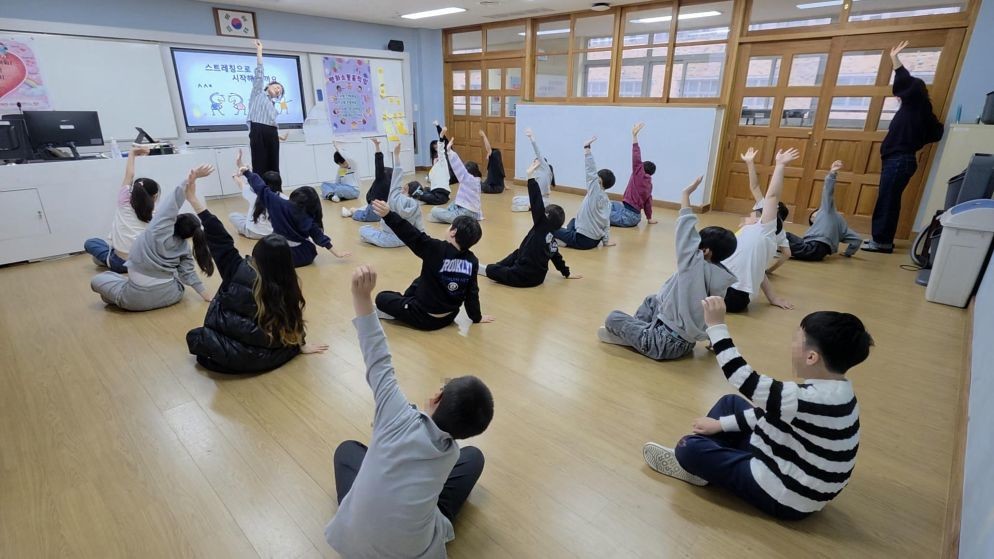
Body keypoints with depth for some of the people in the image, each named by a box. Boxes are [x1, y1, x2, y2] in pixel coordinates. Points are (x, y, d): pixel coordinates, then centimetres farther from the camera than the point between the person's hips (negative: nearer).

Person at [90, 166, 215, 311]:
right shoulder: (184, 247, -2)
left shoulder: (160, 230, -15)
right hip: (170, 296, 3)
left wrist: (190, 179, -27)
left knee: (97, 279, 21)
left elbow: (172, 203, -20)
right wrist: (205, 294, 7)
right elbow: (189, 273, 0)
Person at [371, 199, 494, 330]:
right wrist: (476, 317, 10)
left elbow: (411, 235, -33)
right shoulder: (472, 261, -10)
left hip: (425, 318, -6)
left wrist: (388, 215, -38)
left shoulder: (437, 250, -25)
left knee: (381, 298, 10)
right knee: (420, 283, 29)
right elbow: (472, 292, -3)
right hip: (449, 317, 6)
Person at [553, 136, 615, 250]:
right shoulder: (607, 201, 8)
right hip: (595, 240, 8)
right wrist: (606, 240, 13)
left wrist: (587, 147, -16)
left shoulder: (595, 191, -12)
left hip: (583, 240, -7)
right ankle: (567, 237, 19)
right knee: (574, 220, 34)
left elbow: (591, 169, -17)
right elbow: (606, 223, 8)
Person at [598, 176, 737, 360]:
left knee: (613, 318, 0)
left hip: (668, 344, -8)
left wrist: (686, 192, -9)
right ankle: (636, 331, 21)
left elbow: (686, 227, -20)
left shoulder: (695, 264, -23)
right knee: (652, 300, 27)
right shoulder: (722, 279, -2)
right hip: (686, 342, 8)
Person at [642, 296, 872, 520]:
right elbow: (770, 411, 4)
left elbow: (745, 380, -32)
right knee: (731, 403, 12)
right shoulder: (833, 391, -4)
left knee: (689, 448, -10)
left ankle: (691, 460, 26)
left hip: (786, 497, -9)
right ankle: (696, 461, 18)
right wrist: (721, 424, 5)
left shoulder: (812, 399, -35)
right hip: (789, 466, 9)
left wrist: (716, 325, -29)